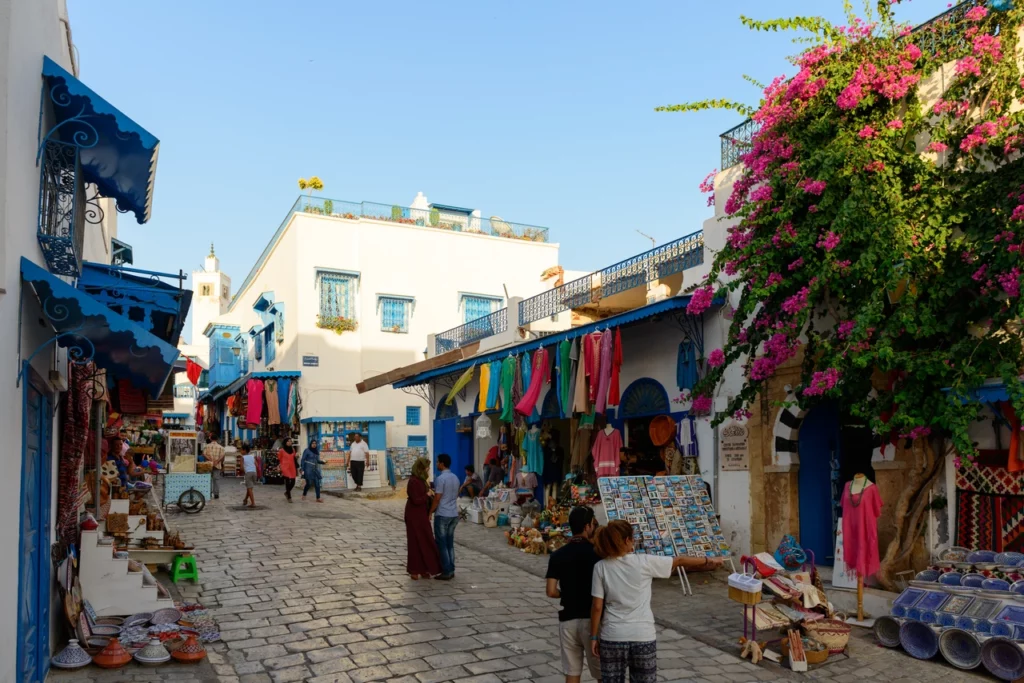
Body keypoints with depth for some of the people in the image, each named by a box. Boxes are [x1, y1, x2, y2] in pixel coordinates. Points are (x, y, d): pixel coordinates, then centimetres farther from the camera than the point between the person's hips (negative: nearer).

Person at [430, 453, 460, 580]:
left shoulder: (440, 478, -16)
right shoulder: (455, 478, 10)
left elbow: (437, 499, -16)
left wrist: (430, 512, -5)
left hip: (442, 515, -8)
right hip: (454, 514, 8)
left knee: (442, 544, -1)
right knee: (450, 543, 12)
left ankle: (446, 572, 0)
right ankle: (451, 570, 14)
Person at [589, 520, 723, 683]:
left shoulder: (601, 567, -7)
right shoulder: (644, 562, -9)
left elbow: (597, 606, -6)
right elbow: (679, 561, 5)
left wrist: (594, 636, 5)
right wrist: (709, 561, 19)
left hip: (612, 638, 0)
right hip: (643, 636, 0)